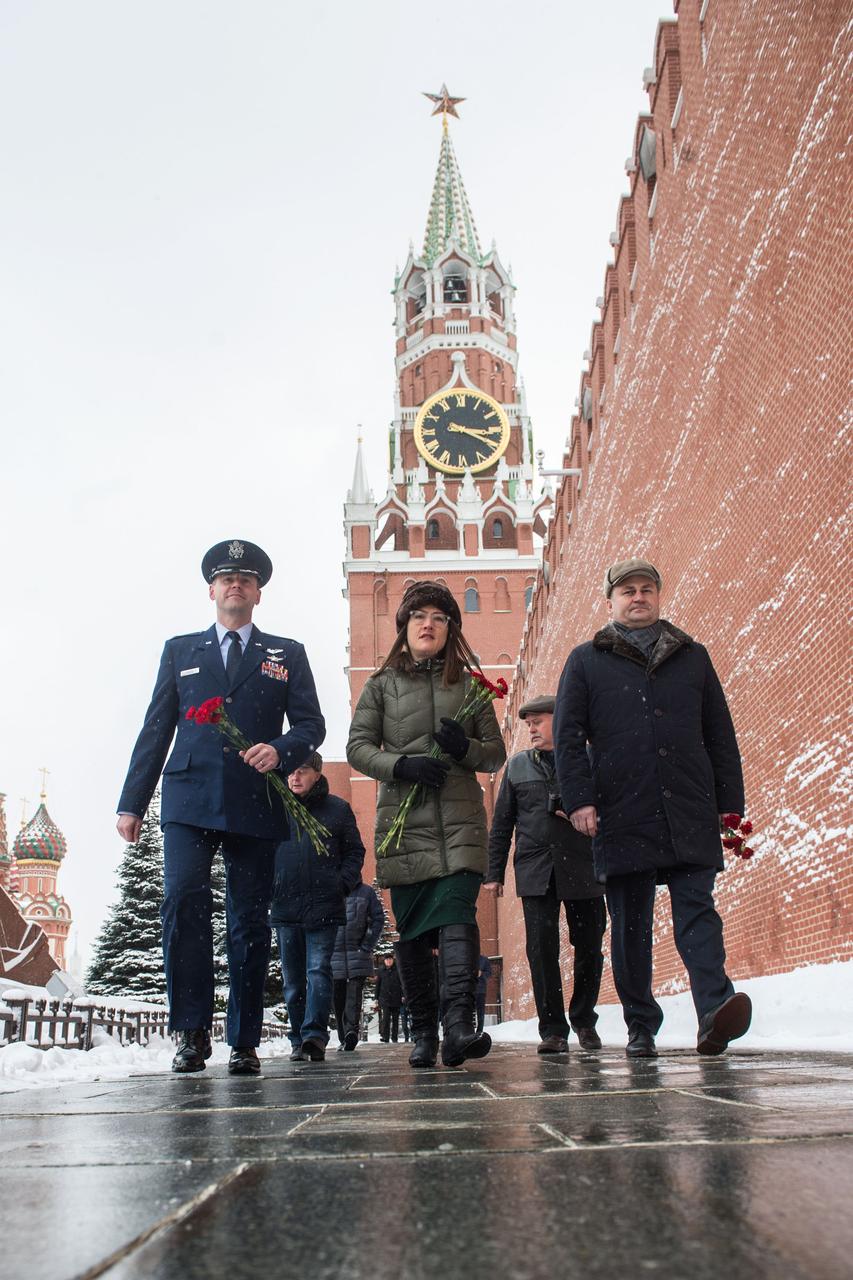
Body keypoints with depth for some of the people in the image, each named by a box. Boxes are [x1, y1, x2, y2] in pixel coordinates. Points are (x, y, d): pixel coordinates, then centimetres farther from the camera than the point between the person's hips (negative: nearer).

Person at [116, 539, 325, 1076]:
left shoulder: (287, 654, 16)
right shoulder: (180, 650, 18)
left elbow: (312, 724, 9)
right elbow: (156, 729, 14)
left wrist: (280, 750, -13)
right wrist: (132, 802, 8)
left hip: (255, 806, 0)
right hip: (189, 800, 0)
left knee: (250, 921, 1)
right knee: (184, 901, -18)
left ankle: (245, 1041, 10)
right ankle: (192, 1032, -8)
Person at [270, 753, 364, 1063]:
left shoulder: (337, 809, 6)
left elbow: (355, 851, 9)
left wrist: (343, 884, -5)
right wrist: (269, 888, 4)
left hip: (324, 908, -3)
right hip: (284, 908, 3)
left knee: (318, 970, -12)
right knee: (293, 978, 7)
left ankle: (314, 1033, -17)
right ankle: (298, 1039, 14)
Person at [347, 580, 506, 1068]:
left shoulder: (470, 684, 15)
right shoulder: (383, 684, 14)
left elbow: (496, 753, 15)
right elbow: (358, 747, 7)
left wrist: (465, 748, -7)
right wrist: (401, 764, -11)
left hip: (461, 821, 0)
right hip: (404, 821, 1)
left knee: (457, 914, -17)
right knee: (412, 930, 1)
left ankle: (458, 1025, -26)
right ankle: (424, 1033, 10)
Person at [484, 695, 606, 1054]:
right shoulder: (517, 766, 14)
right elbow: (502, 823, 13)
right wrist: (494, 872, 7)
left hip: (583, 869, -1)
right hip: (536, 872, 1)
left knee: (589, 947, 6)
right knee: (542, 948, -5)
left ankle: (584, 1020, 26)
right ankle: (553, 1030, 4)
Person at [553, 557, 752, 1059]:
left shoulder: (693, 656, 17)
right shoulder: (586, 661, 12)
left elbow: (721, 734, 15)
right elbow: (568, 736, 5)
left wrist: (730, 802, 8)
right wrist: (579, 799, -7)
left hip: (690, 814, 1)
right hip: (622, 815, -1)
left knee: (697, 912, -9)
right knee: (630, 925, 4)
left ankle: (715, 1010, -17)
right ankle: (641, 1028, 12)